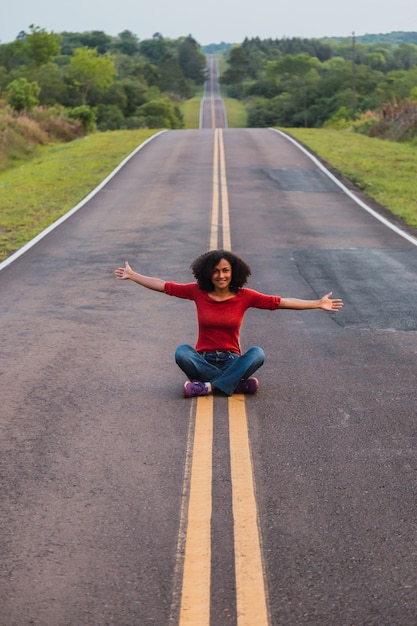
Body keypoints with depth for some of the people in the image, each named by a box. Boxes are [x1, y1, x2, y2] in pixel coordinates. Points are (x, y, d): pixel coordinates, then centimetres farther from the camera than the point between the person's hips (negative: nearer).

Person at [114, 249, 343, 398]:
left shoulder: (244, 296, -4)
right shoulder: (198, 291, -2)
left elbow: (282, 302, -6)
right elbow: (163, 286, 3)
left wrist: (317, 304, -11)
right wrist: (132, 276, 3)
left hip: (231, 360, 0)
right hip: (203, 359, 0)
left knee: (257, 353, -31)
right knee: (182, 351, -32)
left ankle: (207, 387, -33)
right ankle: (238, 383, -30)